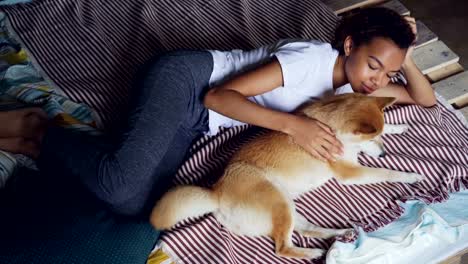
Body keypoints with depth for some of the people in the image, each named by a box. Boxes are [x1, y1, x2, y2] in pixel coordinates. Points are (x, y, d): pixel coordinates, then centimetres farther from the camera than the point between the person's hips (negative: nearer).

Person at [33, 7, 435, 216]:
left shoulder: (350, 80, 6)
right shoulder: (313, 57, -20)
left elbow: (425, 100, 14)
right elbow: (219, 96, -22)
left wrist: (405, 60, -3)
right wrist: (292, 124, -32)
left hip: (192, 120, 7)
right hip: (181, 79, -7)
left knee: (135, 204, -11)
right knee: (119, 186, -27)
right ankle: (51, 139, 1)